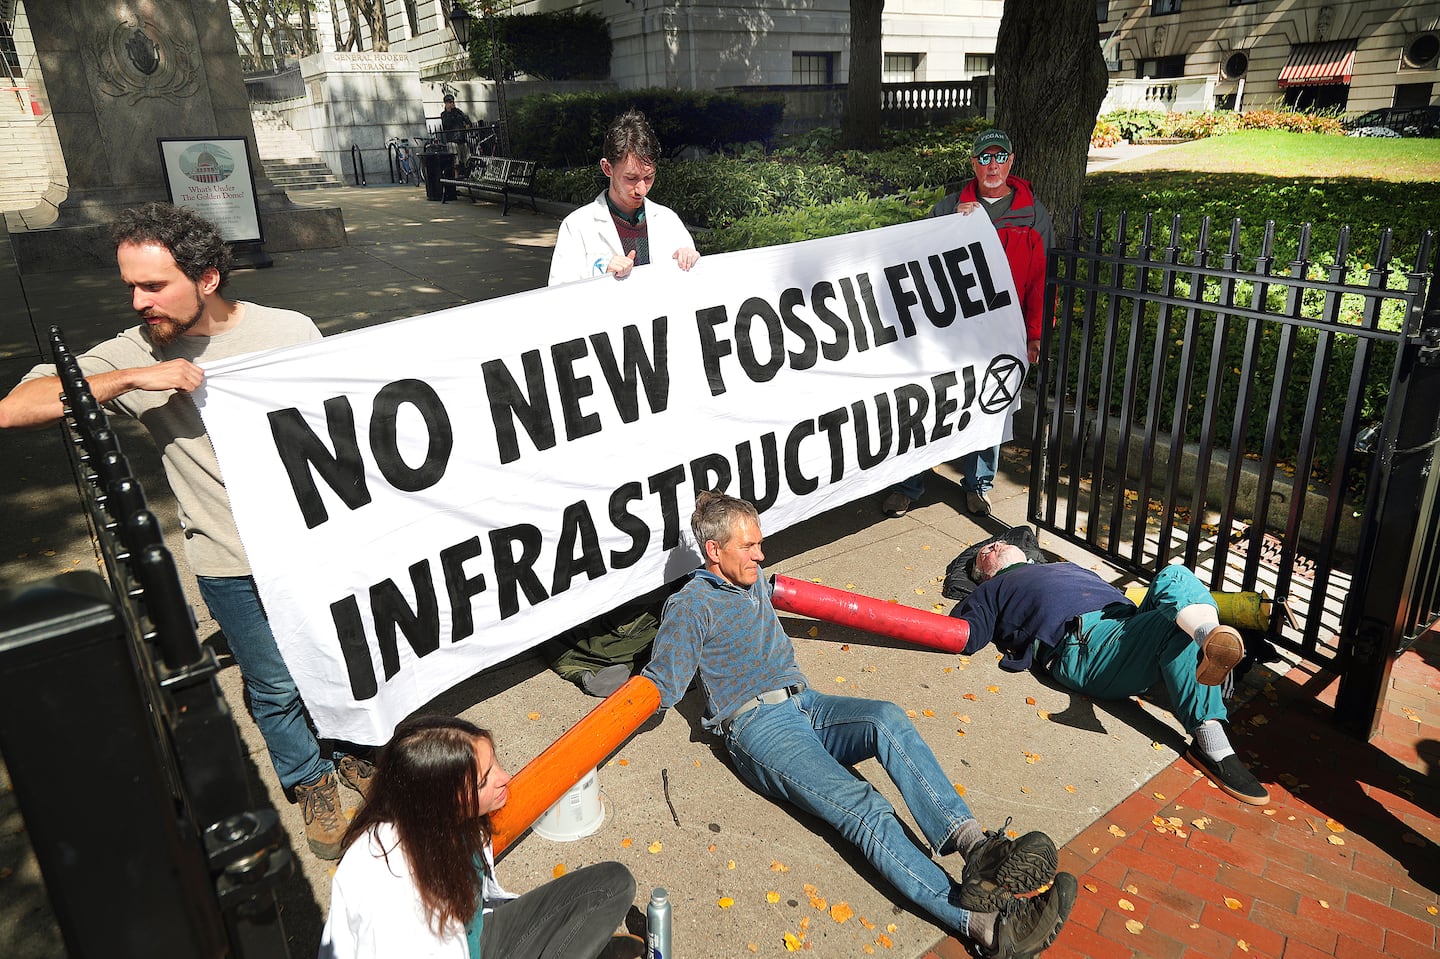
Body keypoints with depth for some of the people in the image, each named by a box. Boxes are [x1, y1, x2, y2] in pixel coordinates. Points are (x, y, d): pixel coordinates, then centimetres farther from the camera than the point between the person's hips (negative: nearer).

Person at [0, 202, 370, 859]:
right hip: (233, 565, 0)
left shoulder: (290, 330, -8)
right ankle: (310, 780, 40)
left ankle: (355, 751, 46)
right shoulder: (135, 354, -9)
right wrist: (130, 379, -25)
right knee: (274, 686, 13)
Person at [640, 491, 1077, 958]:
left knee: (887, 718, -29)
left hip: (804, 703, 6)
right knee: (864, 807, -29)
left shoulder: (758, 583, 23)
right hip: (755, 725, -6)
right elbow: (664, 687, -4)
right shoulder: (689, 606, 1)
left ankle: (974, 844, -45)